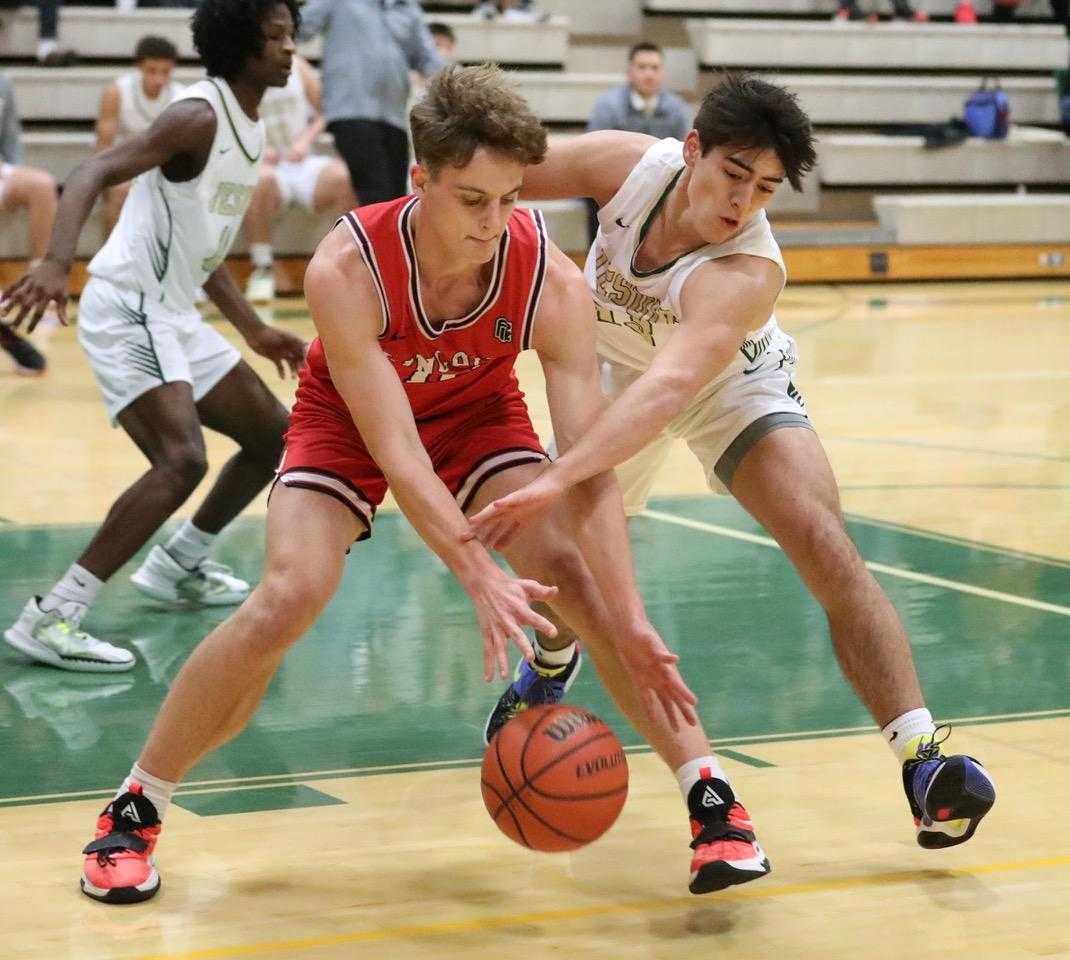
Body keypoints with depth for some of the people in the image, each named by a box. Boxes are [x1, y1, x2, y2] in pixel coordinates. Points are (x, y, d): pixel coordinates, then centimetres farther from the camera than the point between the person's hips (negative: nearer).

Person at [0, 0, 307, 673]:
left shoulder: (251, 131, 14)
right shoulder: (200, 116, -15)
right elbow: (92, 175, -26)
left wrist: (256, 332, 25)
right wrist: (57, 264, -42)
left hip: (172, 315, 10)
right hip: (127, 312, -10)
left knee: (274, 435, 18)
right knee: (182, 459, -26)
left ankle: (179, 565, 34)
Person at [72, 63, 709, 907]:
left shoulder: (551, 281, -30)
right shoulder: (347, 269, -35)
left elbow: (590, 468, -31)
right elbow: (396, 453, -36)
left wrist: (631, 622, -40)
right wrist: (481, 579, -48)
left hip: (478, 414, 2)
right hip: (349, 424, -2)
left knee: (573, 574, -21)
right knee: (286, 601, -23)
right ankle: (135, 809, -4)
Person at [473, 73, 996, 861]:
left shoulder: (746, 275, -42)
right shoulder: (634, 165, -30)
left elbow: (669, 389, -58)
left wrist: (559, 479, -69)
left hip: (732, 385, -4)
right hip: (616, 373, 4)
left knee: (825, 546, -23)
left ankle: (924, 765, -23)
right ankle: (544, 678, 44)